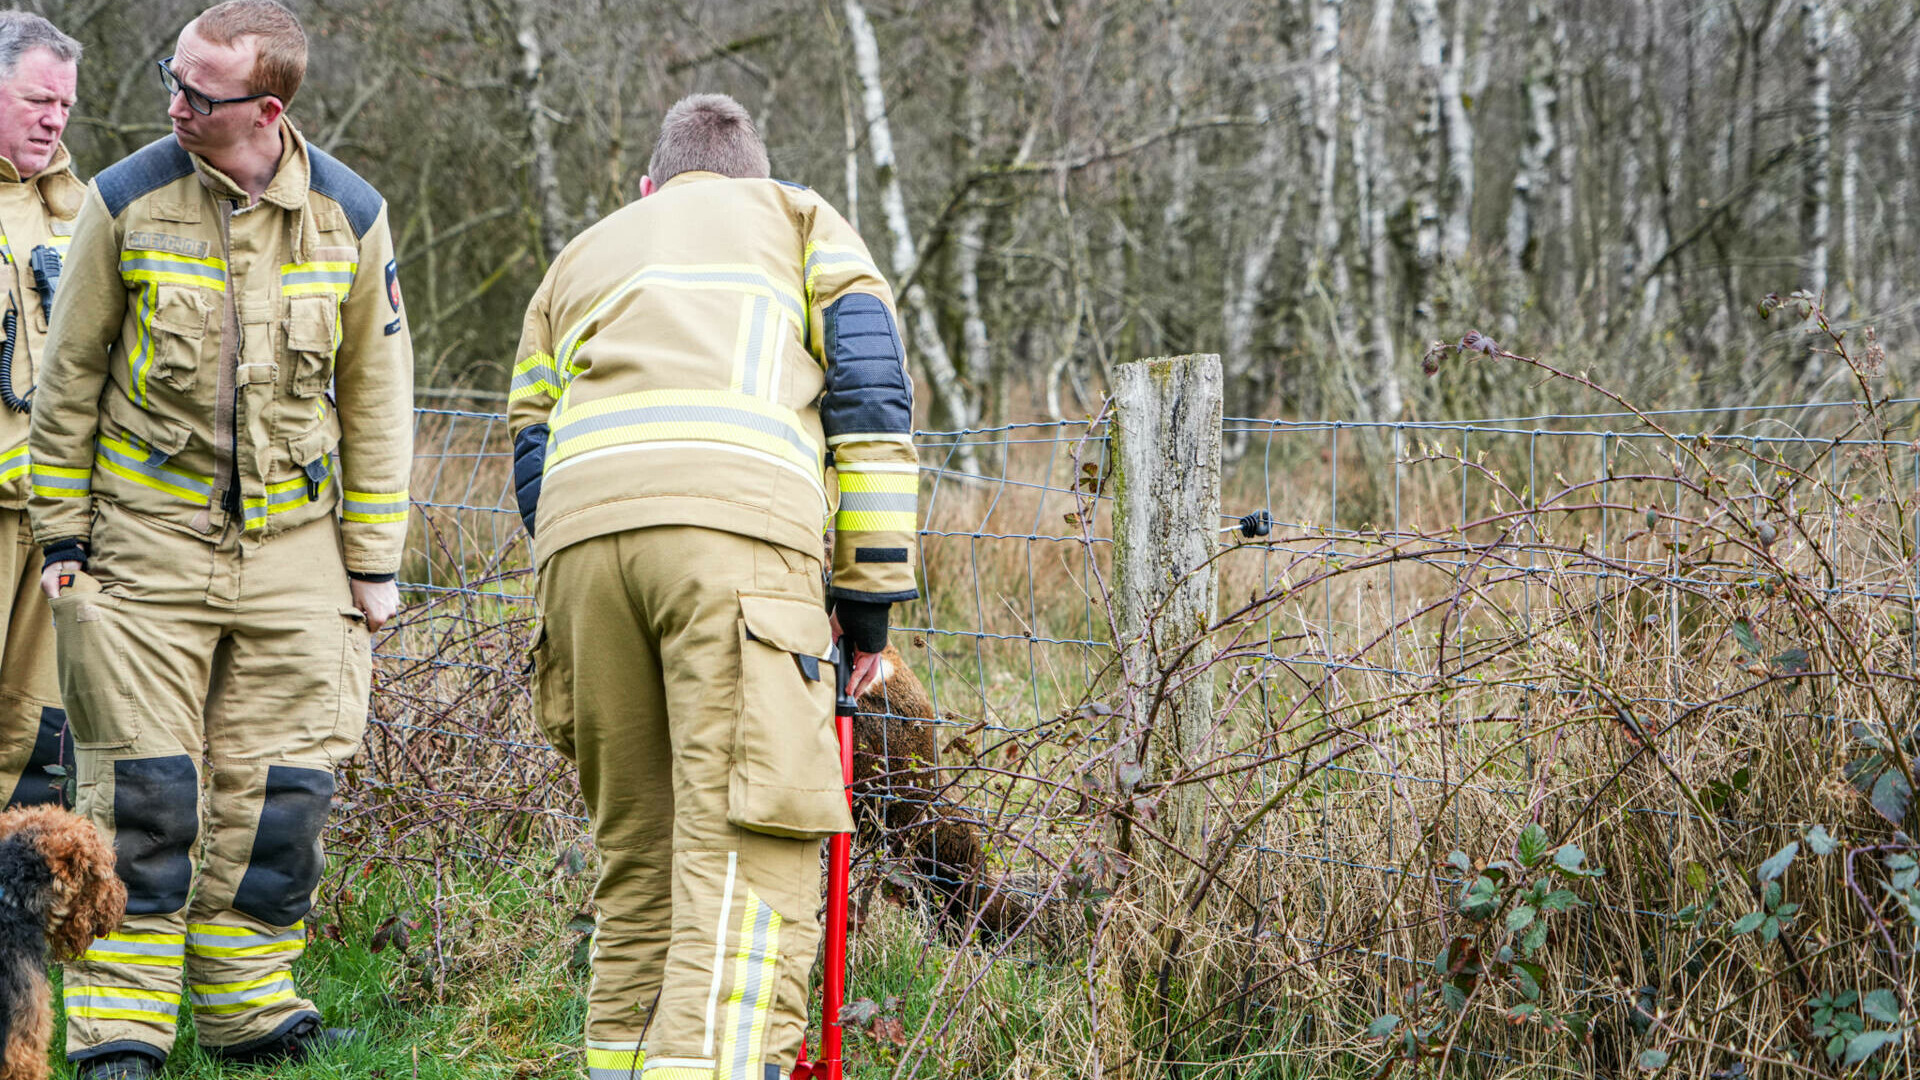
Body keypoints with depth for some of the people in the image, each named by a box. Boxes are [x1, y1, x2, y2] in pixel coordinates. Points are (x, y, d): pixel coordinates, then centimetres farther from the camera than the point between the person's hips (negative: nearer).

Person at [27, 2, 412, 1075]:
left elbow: (376, 400, 8)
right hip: (145, 536, -2)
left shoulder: (348, 216, -1)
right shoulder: (128, 202, -5)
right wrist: (62, 536, 2)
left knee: (277, 786, 2)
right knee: (144, 788, -3)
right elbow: (70, 380, 4)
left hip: (293, 541, 2)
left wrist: (374, 562, 7)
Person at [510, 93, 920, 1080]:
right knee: (750, 858, -11)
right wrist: (870, 590, 12)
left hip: (579, 538, 4)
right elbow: (869, 379, 12)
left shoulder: (580, 258, 38)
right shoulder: (799, 219, 28)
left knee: (637, 853, 14)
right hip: (738, 522, -4)